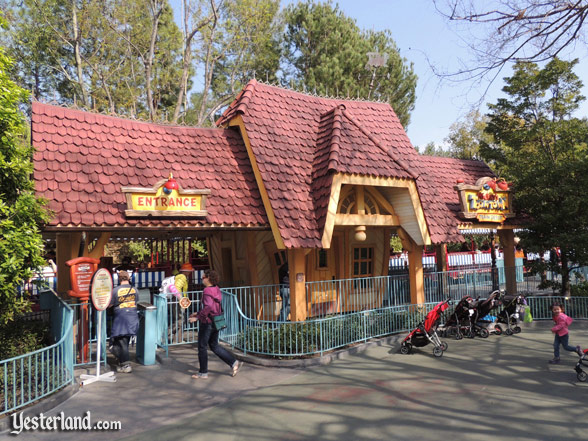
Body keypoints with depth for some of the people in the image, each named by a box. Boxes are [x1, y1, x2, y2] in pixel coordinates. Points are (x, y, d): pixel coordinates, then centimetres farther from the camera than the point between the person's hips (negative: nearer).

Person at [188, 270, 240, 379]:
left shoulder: (207, 291, -19)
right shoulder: (216, 289, 9)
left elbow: (208, 307, -32)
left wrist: (197, 317, -25)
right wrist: (198, 313, 21)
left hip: (207, 322, -9)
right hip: (215, 322, 9)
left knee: (202, 347, 7)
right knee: (214, 346, 18)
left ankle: (203, 372, 19)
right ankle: (234, 363, 12)